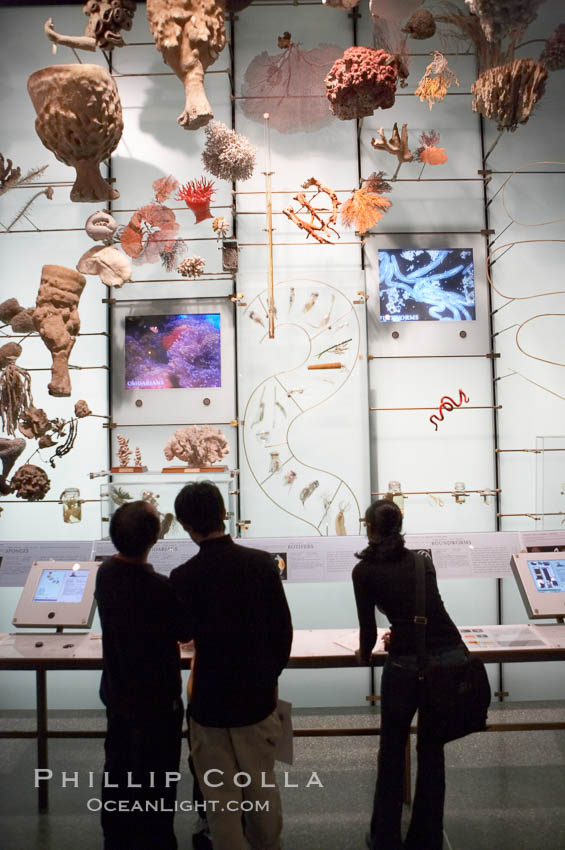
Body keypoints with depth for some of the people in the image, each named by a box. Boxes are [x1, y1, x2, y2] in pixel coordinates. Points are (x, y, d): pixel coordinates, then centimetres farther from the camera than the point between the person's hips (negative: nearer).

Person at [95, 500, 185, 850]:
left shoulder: (106, 571, -9)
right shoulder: (159, 588, -31)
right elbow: (183, 631, -15)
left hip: (117, 692, 7)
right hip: (156, 700, -7)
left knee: (118, 771, 23)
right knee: (155, 782, 12)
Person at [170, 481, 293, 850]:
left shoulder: (183, 577, -15)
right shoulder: (262, 562, -10)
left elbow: (182, 632, 0)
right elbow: (283, 628, -4)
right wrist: (271, 674, 10)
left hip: (210, 701, -2)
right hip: (257, 696, 2)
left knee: (221, 797, 13)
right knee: (262, 788, 21)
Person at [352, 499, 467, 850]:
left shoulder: (365, 570, 2)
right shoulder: (423, 560, 16)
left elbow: (369, 627, 3)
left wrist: (365, 654, 24)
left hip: (407, 665, -4)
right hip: (452, 656, 4)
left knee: (392, 752, 18)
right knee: (432, 750, 21)